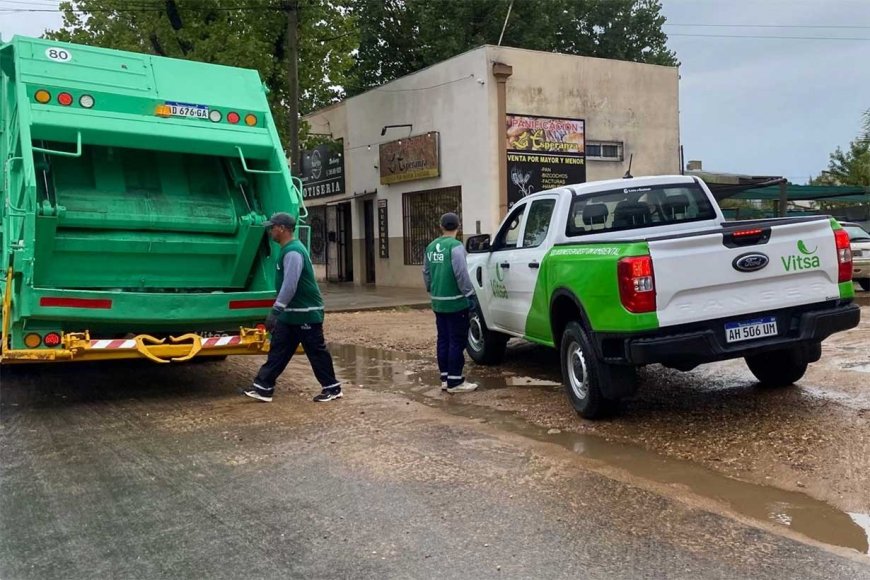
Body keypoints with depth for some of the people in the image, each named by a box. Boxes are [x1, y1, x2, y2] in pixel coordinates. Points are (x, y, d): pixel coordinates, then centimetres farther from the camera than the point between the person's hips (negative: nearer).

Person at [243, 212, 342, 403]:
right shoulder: (287, 250, 13)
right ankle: (263, 387, 12)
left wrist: (275, 311, -28)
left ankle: (332, 388, 12)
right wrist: (278, 311, 24)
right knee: (278, 350, 9)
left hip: (306, 313, -10)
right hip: (291, 313, 10)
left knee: (316, 352, 1)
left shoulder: (293, 252, -21)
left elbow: (290, 286, -28)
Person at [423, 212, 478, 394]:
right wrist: (470, 294, -11)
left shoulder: (431, 247, 9)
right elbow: (461, 274, -19)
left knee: (443, 340, 13)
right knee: (457, 342, -2)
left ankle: (445, 378, 19)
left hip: (438, 302, 7)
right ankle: (455, 381, 1)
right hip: (456, 302, -7)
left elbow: (426, 273, 16)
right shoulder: (455, 246, -14)